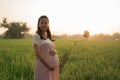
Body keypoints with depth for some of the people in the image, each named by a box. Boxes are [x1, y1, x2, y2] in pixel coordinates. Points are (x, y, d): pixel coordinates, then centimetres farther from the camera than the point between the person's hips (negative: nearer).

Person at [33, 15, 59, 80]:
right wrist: (48, 66, -19)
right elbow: (37, 53, -16)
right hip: (43, 65, -7)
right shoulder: (37, 36, -7)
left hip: (53, 66, 7)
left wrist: (54, 51, -5)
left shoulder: (48, 36, 12)